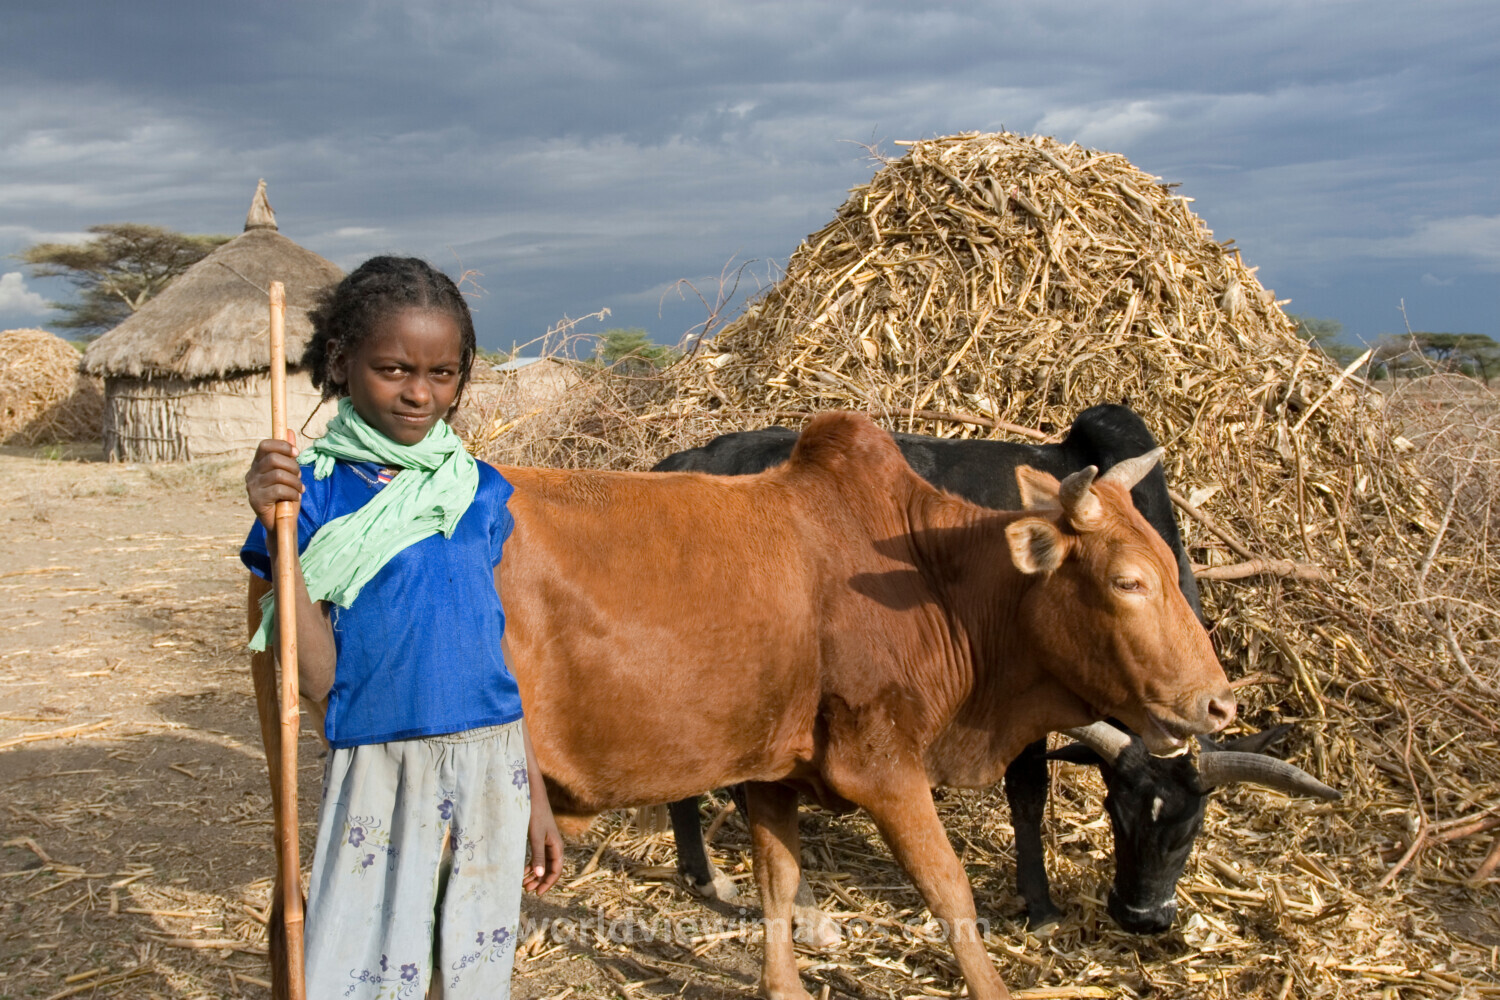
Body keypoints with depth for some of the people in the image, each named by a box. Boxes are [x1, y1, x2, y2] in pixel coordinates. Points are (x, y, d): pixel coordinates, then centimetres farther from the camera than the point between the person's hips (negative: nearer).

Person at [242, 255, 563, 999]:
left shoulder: (481, 493, 4)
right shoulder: (312, 494, -6)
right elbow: (318, 678, -11)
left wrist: (535, 797, 13)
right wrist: (280, 533, -21)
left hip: (491, 769, 4)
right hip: (377, 775, -3)